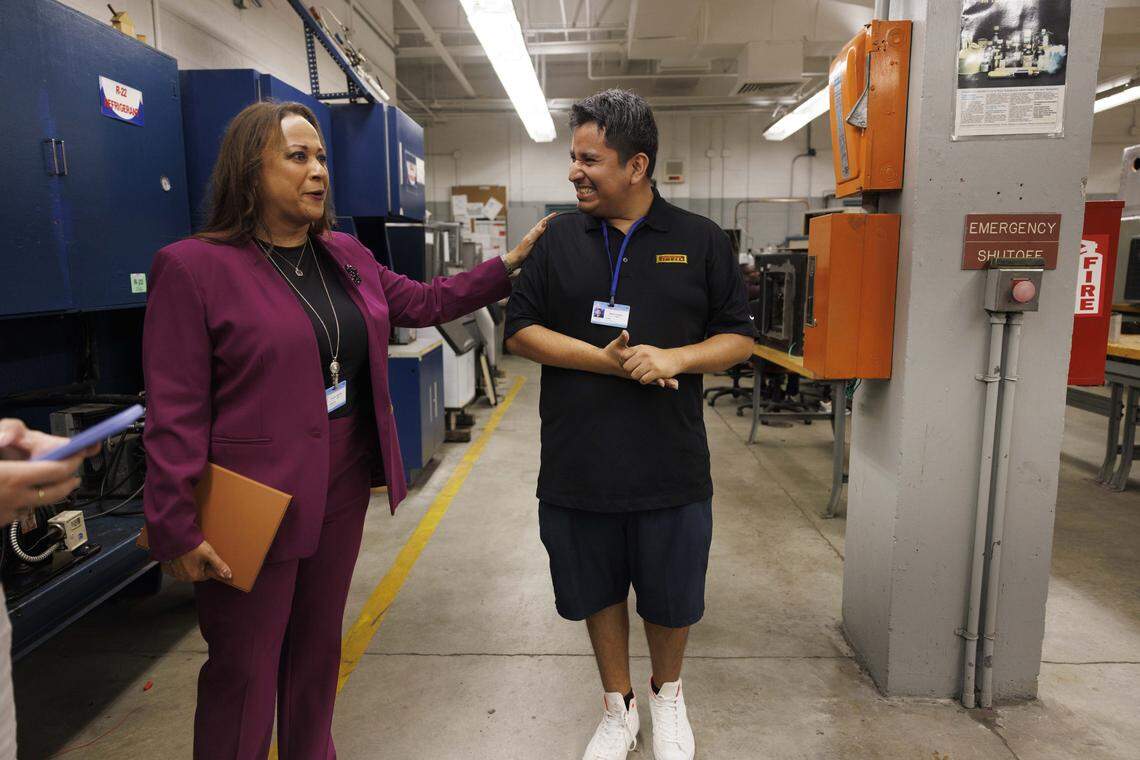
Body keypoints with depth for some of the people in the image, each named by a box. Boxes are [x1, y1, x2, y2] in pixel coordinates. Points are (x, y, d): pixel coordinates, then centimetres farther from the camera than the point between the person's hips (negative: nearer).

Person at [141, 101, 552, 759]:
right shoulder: (193, 267, -13)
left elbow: (421, 302, 16)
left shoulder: (348, 255, 8)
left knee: (319, 643, 22)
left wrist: (508, 265, 11)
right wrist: (177, 527, -15)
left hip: (345, 483, 7)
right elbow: (175, 413, -15)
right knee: (244, 669, 11)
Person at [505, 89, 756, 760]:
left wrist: (675, 357, -18)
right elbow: (522, 329, -2)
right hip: (578, 468, 1)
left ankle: (668, 697, 46)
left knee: (670, 599, 16)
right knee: (599, 593, 16)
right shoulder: (559, 239, 3)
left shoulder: (701, 240, 0)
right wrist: (606, 360, -16)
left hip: (671, 469, -1)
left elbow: (740, 338, 2)